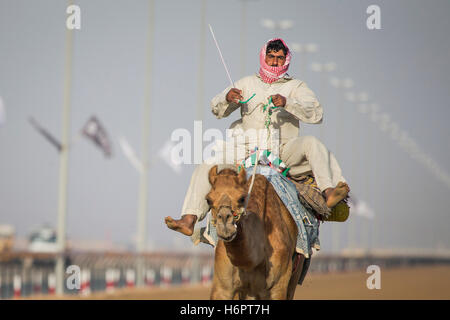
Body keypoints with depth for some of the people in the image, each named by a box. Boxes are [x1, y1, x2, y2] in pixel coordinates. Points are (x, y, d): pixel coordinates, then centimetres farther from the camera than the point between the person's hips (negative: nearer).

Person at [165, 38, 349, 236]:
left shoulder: (295, 86, 10)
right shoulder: (247, 84, 18)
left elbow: (316, 114, -7)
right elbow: (217, 110, 11)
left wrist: (287, 102, -23)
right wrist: (227, 98, -13)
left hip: (284, 151, -2)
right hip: (248, 152, 2)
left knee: (312, 144, -30)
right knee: (207, 166, -15)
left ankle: (329, 194, -47)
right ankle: (189, 220, -19)